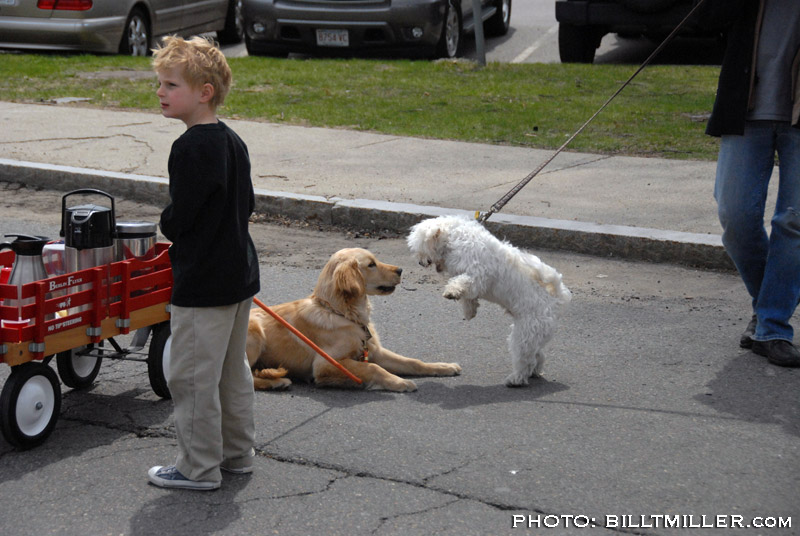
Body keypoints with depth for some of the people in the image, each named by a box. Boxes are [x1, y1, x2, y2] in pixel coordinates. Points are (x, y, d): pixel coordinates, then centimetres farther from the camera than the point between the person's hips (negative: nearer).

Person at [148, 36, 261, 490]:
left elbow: (178, 220, -21)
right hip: (240, 273, 10)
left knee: (193, 376, 0)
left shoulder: (191, 148, -20)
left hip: (202, 284, -10)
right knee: (233, 370, 19)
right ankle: (238, 452, 29)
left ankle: (200, 467, 7)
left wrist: (167, 224, 0)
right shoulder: (234, 141, 8)